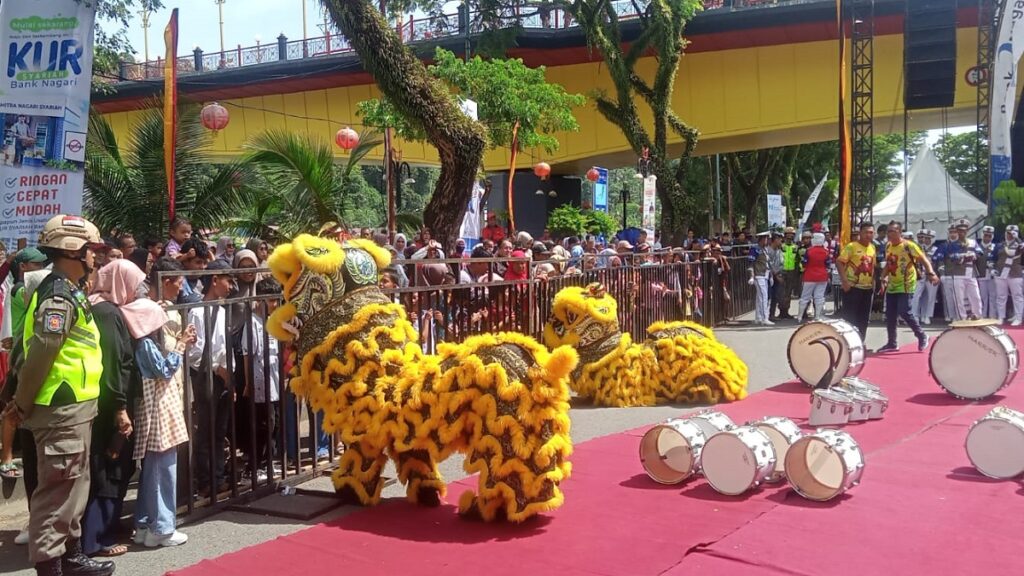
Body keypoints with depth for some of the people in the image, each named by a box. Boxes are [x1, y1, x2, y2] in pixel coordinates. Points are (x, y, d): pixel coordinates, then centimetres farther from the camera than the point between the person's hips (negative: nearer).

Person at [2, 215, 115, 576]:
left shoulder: (65, 291, 15)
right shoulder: (59, 296, -17)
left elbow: (36, 349, 19)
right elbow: (39, 353, -22)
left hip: (73, 406, 10)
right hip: (62, 408, -10)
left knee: (73, 487, 18)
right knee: (58, 490, -3)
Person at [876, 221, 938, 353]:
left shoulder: (908, 245, -14)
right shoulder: (888, 247, 8)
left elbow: (924, 259, -16)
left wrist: (931, 273, -30)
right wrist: (884, 279, 8)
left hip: (906, 286, -7)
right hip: (892, 286, 7)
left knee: (904, 313, -15)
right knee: (890, 315, 6)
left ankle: (922, 336, 6)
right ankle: (892, 343, 17)